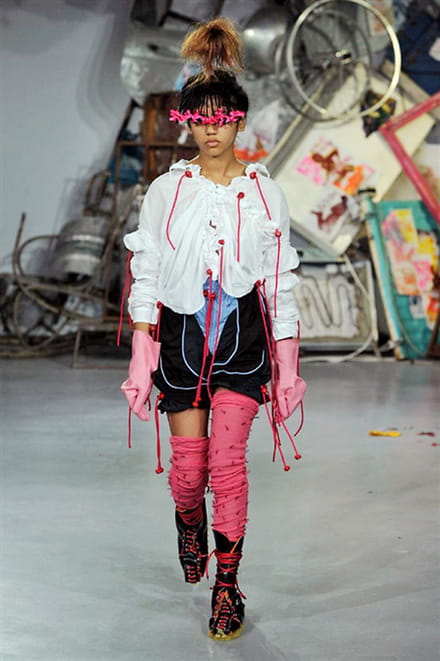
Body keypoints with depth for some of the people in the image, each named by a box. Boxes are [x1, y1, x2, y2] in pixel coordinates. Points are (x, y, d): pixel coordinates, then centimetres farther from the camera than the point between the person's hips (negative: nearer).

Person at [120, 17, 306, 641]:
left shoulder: (264, 193, 2)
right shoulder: (165, 191, 2)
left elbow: (281, 284, 4)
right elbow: (146, 279, 2)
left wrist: (288, 366, 2)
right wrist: (141, 360, -4)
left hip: (244, 335, -1)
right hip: (182, 332, 1)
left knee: (227, 460, -12)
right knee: (189, 464, 3)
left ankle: (227, 587, 3)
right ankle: (189, 522, 40)